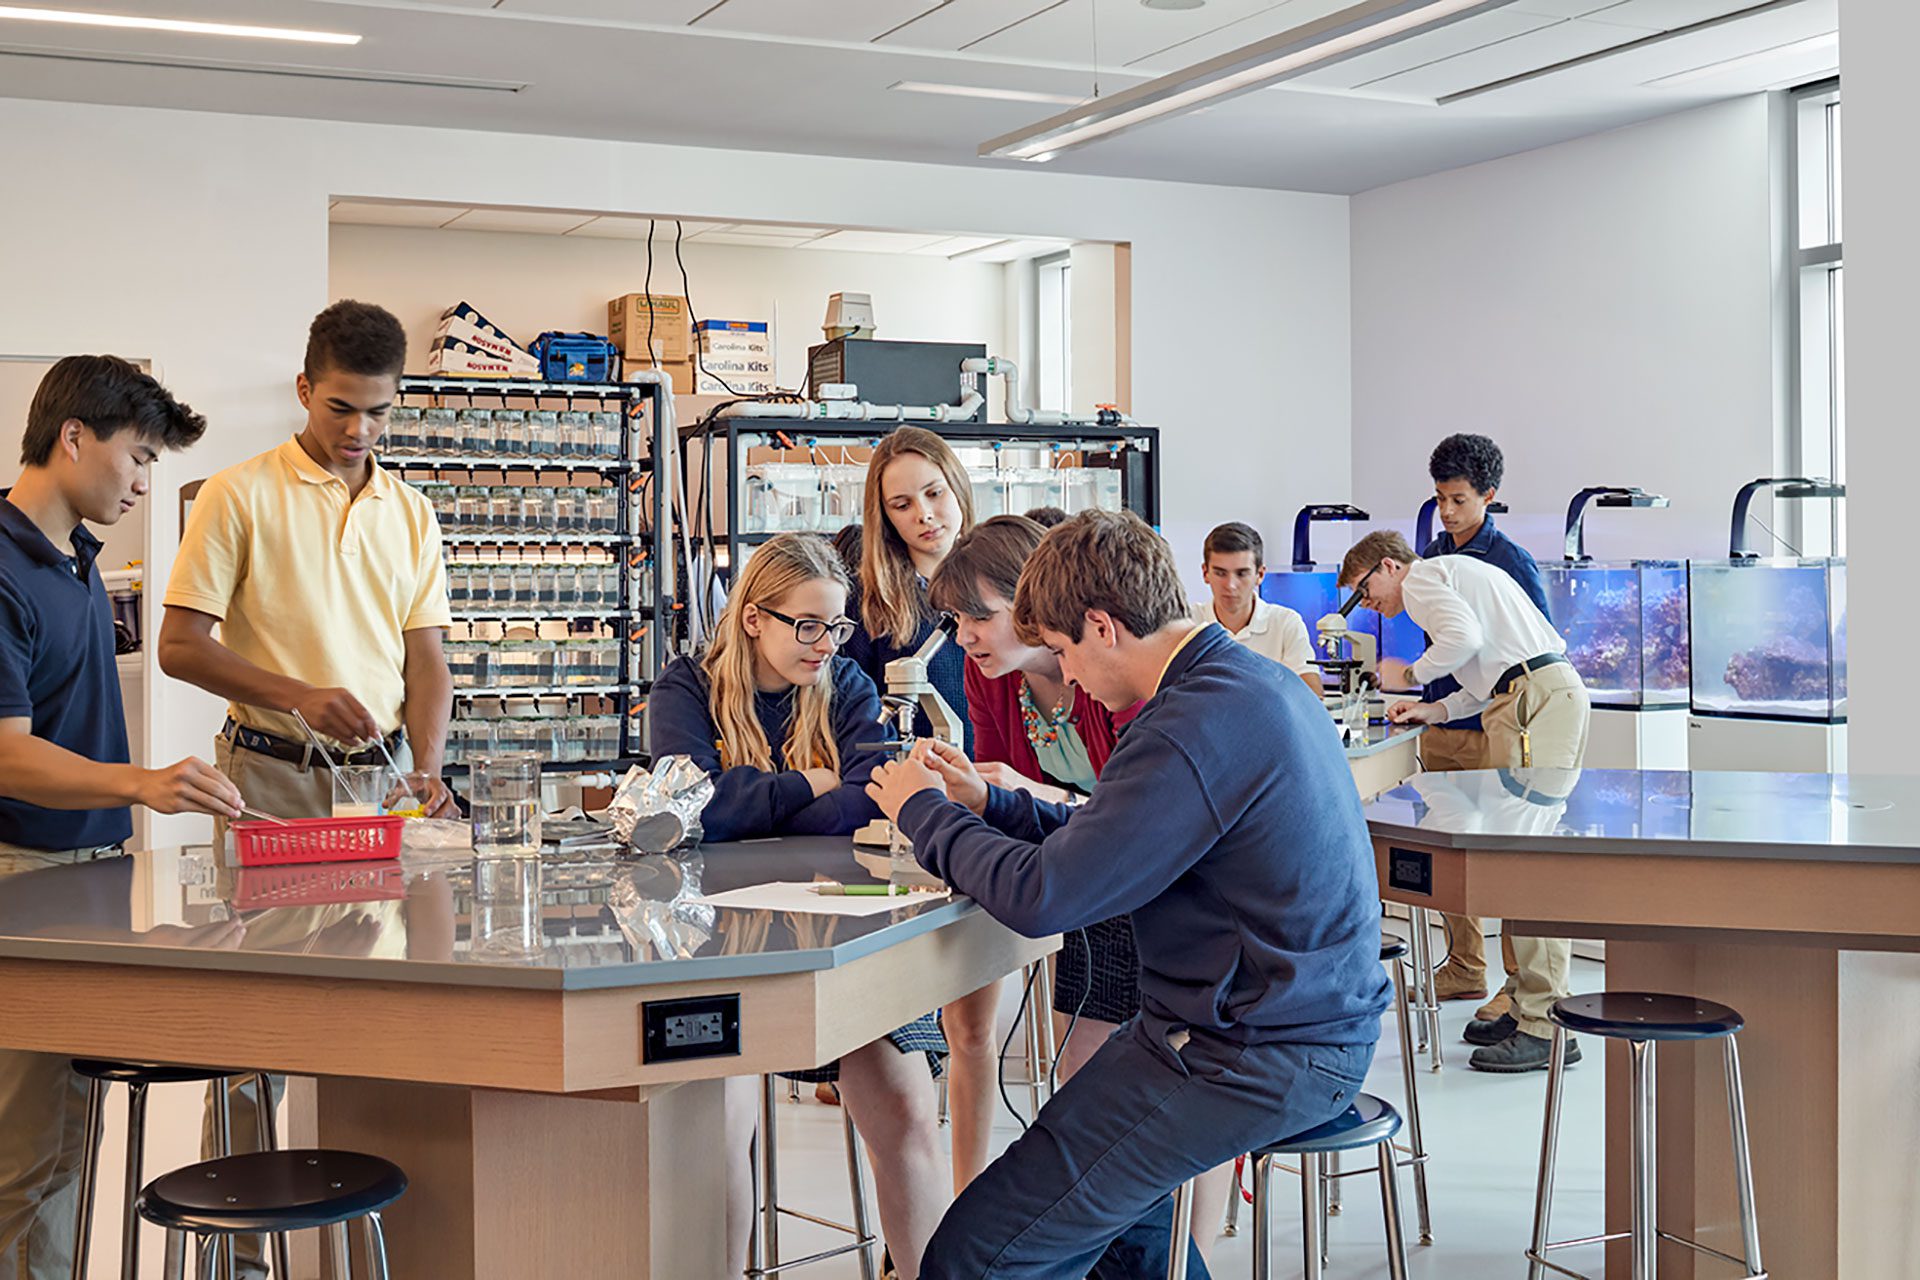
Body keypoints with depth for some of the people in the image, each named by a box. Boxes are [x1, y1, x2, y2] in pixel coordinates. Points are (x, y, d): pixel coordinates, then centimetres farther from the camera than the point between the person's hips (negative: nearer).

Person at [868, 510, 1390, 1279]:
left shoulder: (1194, 729, -23)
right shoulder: (1259, 682, 10)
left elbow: (1039, 896, -23)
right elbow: (1111, 841, 19)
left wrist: (924, 813, -6)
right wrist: (986, 803, 13)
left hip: (1255, 1059, -11)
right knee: (1101, 1188, 34)